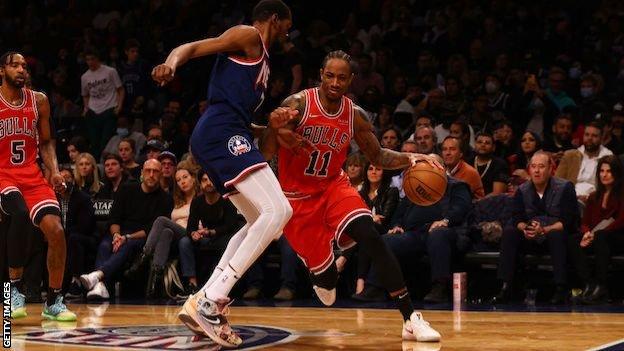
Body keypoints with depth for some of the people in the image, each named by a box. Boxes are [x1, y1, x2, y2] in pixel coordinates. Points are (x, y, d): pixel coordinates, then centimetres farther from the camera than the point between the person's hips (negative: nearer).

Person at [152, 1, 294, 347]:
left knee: (260, 222, 16)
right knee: (277, 211, -19)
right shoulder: (247, 36, 2)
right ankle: (210, 302, -24)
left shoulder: (260, 57, 30)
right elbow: (192, 47, -11)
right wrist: (172, 63, -32)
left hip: (225, 137, 11)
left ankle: (204, 301, 7)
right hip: (222, 134, -11)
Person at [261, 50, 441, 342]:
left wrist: (409, 158, -14)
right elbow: (265, 154, -22)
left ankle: (411, 318, -23)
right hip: (298, 196, -3)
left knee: (371, 239, -23)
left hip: (334, 186, 3)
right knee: (325, 275, -4)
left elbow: (378, 157, 6)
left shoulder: (354, 116, -6)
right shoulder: (298, 104, -18)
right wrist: (275, 128, -44)